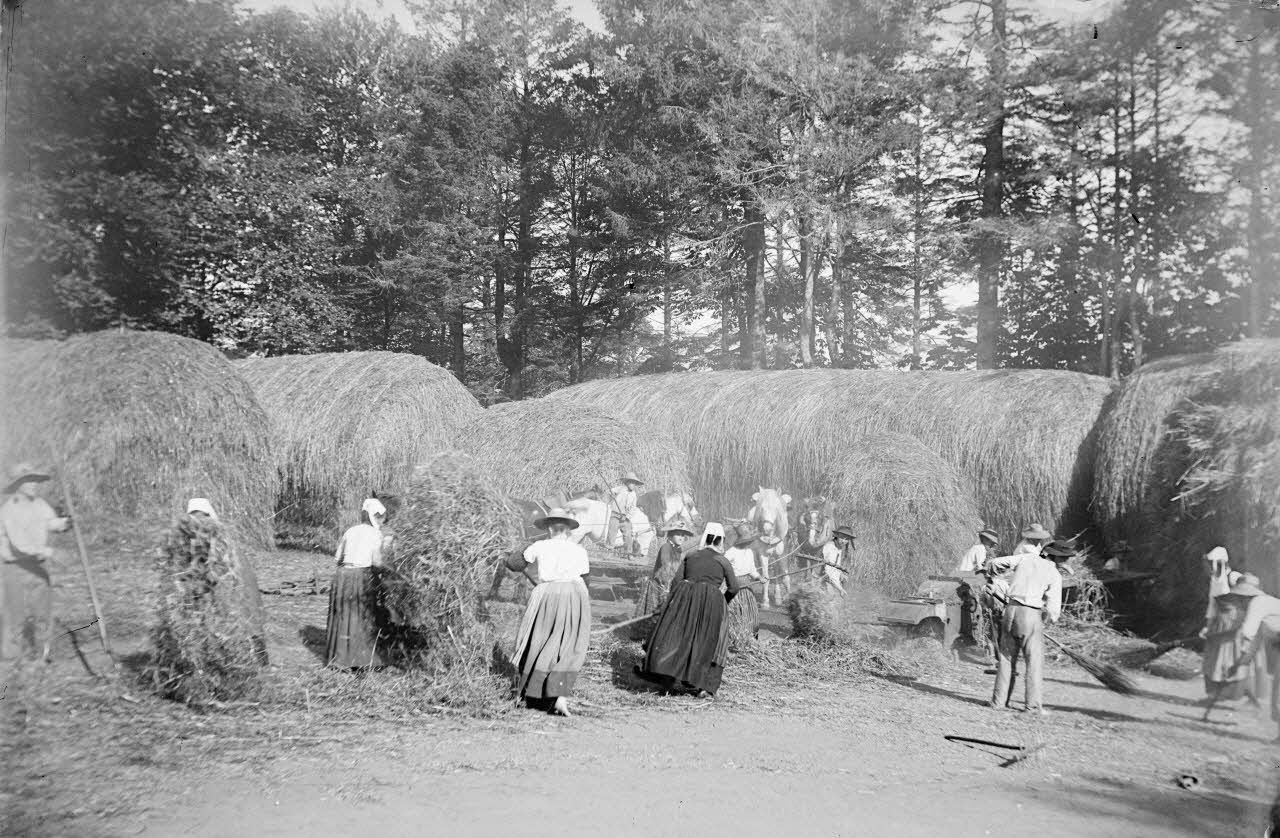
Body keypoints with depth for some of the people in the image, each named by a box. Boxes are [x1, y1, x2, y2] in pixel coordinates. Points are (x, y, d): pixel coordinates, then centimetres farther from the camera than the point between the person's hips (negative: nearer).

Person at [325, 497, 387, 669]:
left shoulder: (350, 531, 10)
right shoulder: (375, 534, -4)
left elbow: (337, 557, 10)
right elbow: (377, 563, -8)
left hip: (342, 574, 5)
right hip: (362, 576, -5)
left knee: (342, 616, 12)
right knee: (362, 618, 4)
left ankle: (339, 657, 17)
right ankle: (359, 660, 4)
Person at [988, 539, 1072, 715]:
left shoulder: (1026, 558, 8)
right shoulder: (1054, 575, -2)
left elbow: (996, 563, 15)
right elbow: (1053, 608, -5)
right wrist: (1051, 617, 14)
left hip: (1011, 610, 5)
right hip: (1031, 615, -4)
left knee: (1007, 657, 12)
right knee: (1034, 661, 2)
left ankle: (1000, 700, 14)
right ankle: (1033, 705, -1)